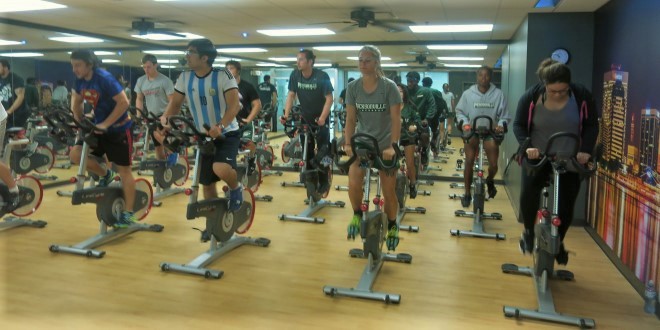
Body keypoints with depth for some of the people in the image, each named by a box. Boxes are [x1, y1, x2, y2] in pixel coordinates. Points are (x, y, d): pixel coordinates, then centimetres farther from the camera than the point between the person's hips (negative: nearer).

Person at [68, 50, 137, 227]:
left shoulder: (104, 78, -22)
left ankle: (128, 214, 5)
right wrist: (78, 121, 4)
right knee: (75, 154, -8)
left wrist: (105, 124, -26)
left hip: (118, 129, -7)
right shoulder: (80, 81, 0)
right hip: (99, 128, 7)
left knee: (124, 170, -1)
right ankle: (105, 175, 16)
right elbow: (76, 101, 16)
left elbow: (124, 102, -26)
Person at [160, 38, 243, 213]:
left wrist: (220, 127, -39)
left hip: (227, 134, -5)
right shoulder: (185, 77, -2)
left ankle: (235, 188, 2)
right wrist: (165, 117, -18)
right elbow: (175, 103, 4)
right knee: (207, 183, 10)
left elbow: (234, 105, -24)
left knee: (220, 169, -33)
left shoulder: (223, 75, -16)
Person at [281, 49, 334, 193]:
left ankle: (324, 181, 8)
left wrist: (322, 118, -32)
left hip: (320, 118, -4)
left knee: (323, 151, -3)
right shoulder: (295, 75, -8)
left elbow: (329, 98, -20)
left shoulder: (322, 76, -19)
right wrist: (286, 115, -18)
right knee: (307, 150, 8)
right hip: (305, 117, 4)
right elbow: (291, 95, -6)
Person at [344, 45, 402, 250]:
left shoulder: (389, 86, -13)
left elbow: (396, 119, -15)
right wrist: (348, 143, -12)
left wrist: (393, 146, -23)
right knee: (354, 184, -20)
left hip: (384, 144, -2)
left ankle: (392, 226, 28)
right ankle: (357, 214, 10)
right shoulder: (353, 87, -5)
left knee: (389, 191, 3)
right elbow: (350, 118, -2)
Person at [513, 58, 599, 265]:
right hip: (537, 157, -1)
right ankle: (529, 232, 4)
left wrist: (586, 150, -17)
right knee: (528, 194, -23)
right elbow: (519, 125, -6)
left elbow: (592, 125, -2)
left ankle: (559, 242, 27)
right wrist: (527, 146, -24)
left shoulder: (582, 96, -10)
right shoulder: (531, 96, -12)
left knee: (566, 204, 1)